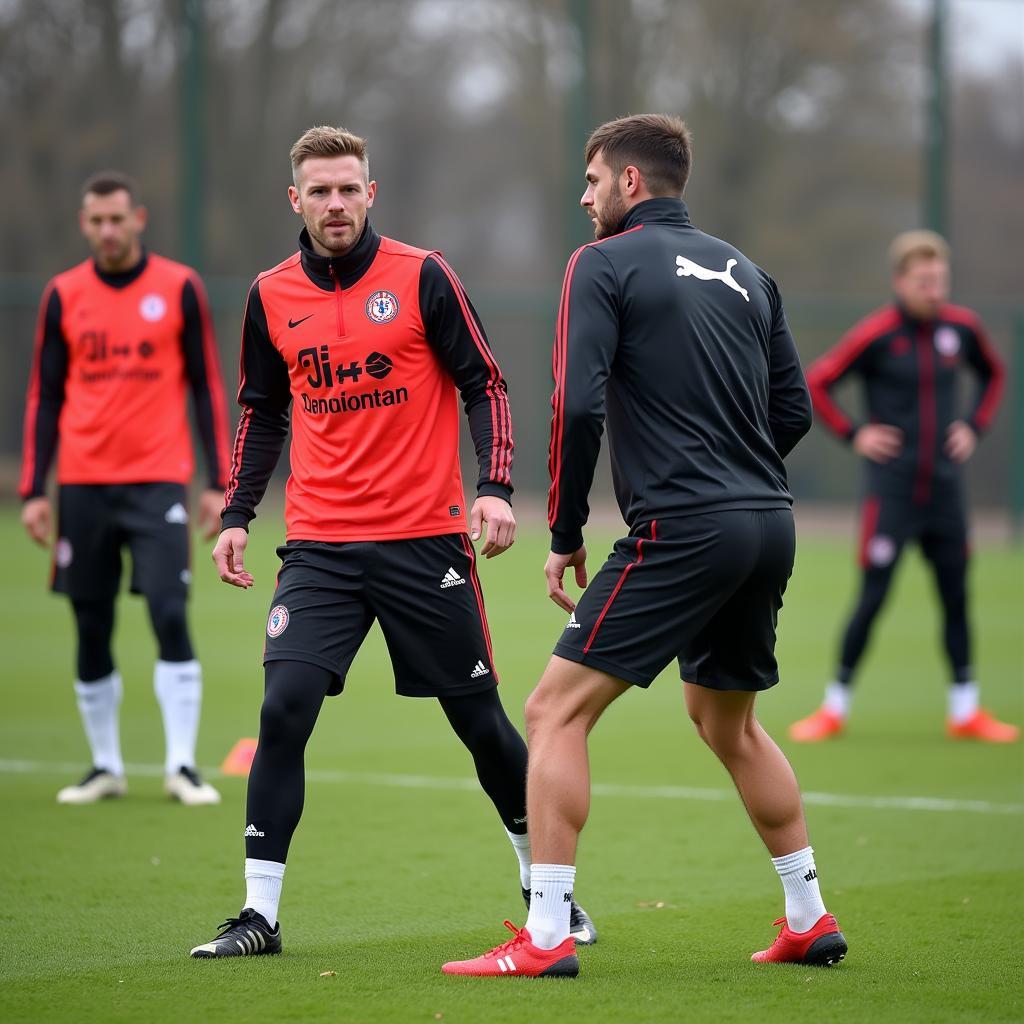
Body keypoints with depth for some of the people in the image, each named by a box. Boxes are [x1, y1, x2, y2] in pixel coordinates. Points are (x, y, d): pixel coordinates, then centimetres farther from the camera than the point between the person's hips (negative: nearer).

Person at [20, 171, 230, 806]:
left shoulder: (180, 288, 2)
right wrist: (33, 490, 4)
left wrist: (219, 483, -2)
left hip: (158, 480, -2)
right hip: (83, 485, 2)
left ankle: (182, 766, -8)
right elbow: (45, 397, 10)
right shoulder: (64, 296, 7)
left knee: (170, 616, -13)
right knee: (92, 631, 4)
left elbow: (207, 387, 4)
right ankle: (106, 767, 15)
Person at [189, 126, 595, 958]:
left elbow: (484, 385, -1)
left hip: (426, 539, -2)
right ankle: (260, 913, -6)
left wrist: (497, 488, -14)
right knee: (284, 708, -13)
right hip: (321, 546, 2)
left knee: (480, 718, 5)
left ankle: (546, 888, 24)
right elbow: (261, 413, 17)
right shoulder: (271, 297, 5)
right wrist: (236, 515, 8)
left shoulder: (422, 277, -4)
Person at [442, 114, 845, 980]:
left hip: (681, 531, -7)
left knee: (556, 711, -4)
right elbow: (794, 411, 16)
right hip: (768, 526, 8)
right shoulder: (744, 272, 17)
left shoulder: (606, 264, -2)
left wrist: (565, 534, -5)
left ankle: (546, 937, -11)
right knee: (729, 724, 25)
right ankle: (809, 920, 28)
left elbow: (577, 406, -13)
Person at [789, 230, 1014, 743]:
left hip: (945, 489, 4)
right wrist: (853, 434, -10)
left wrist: (975, 426, 10)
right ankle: (835, 708, 7)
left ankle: (965, 711, 16)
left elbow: (992, 373, 22)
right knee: (871, 599, -4)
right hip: (890, 490, -4)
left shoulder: (961, 327, 3)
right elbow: (814, 383, -5)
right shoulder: (876, 334, -11)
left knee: (956, 596, 7)